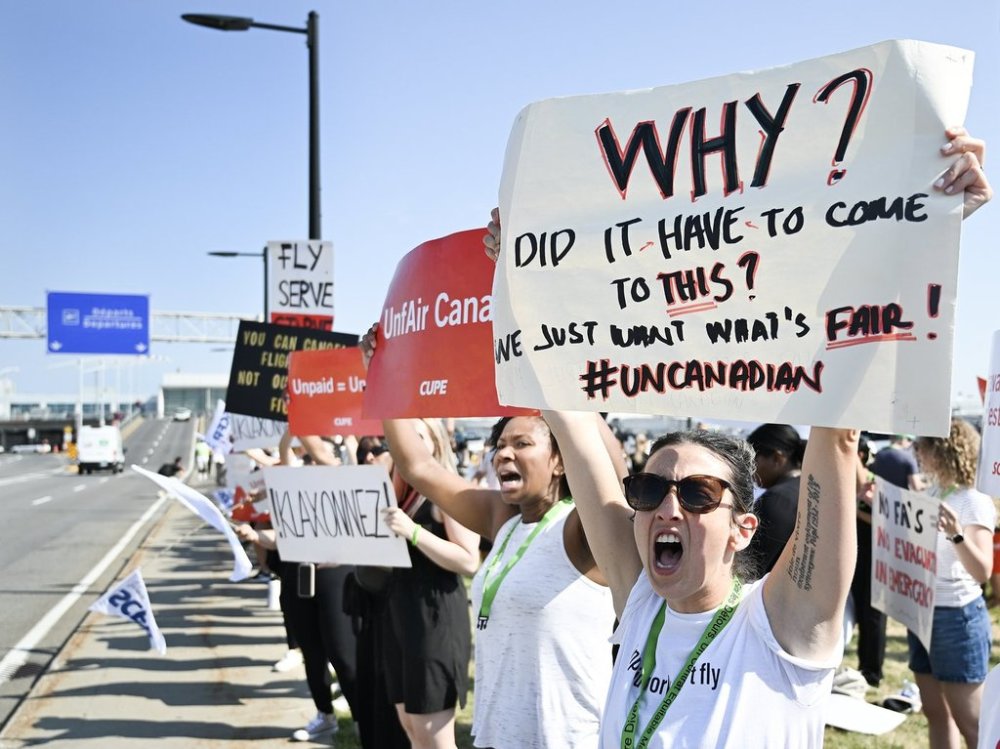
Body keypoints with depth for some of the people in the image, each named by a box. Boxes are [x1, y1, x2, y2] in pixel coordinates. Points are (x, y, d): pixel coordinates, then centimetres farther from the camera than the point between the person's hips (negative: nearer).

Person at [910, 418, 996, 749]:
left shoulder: (975, 502, -15)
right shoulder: (931, 493, 6)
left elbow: (982, 572, -24)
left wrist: (957, 534, -40)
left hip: (957, 617, -7)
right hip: (921, 613, 8)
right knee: (935, 712, 14)